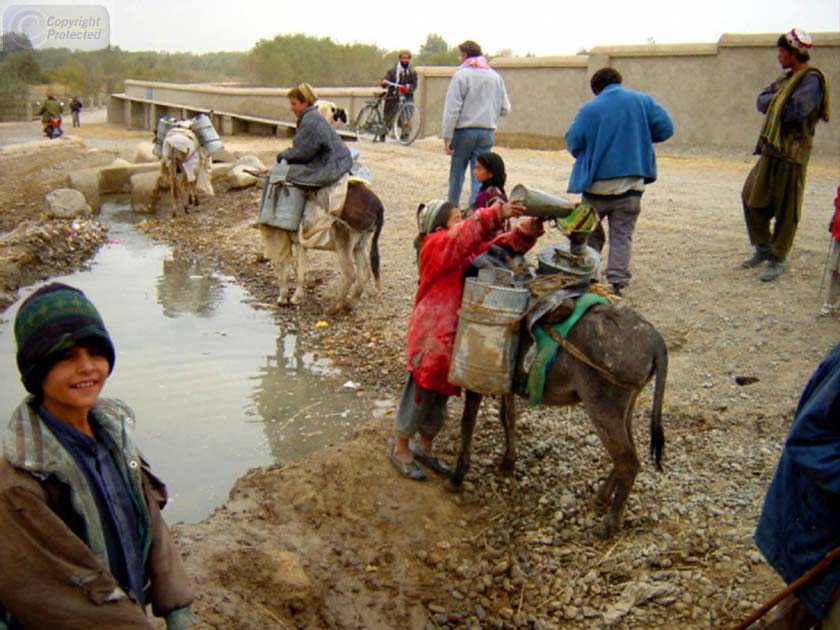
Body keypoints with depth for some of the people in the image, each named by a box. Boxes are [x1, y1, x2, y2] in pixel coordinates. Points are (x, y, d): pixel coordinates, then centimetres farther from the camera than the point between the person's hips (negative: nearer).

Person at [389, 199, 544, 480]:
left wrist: (529, 228, -18)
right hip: (431, 335, -8)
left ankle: (425, 446, 35)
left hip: (453, 335, 8)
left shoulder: (467, 248, 8)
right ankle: (401, 449, 22)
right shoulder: (436, 245, -13)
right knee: (420, 392, 4)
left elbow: (506, 244, 0)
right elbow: (467, 232, -33)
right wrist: (497, 213, -43)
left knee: (440, 394, 18)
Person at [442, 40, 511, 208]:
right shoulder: (495, 76, 7)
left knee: (457, 171, 11)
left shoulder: (461, 75, -6)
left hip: (464, 130, -3)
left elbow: (452, 109, -11)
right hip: (487, 132, 3)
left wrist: (447, 137, -10)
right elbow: (505, 109, 7)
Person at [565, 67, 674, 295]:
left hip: (598, 183, -1)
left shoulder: (590, 109, -7)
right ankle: (617, 283, 0)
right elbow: (665, 129, -2)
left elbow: (573, 142, -7)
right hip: (631, 182, 1)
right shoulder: (644, 101, 0)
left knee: (590, 234, 16)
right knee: (622, 235, 8)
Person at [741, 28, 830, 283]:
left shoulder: (812, 79, -11)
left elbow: (795, 111, -22)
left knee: (785, 210, -1)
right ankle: (764, 248, 25)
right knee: (752, 198, 13)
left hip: (791, 154, -9)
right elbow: (761, 101, 11)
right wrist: (778, 100, -7)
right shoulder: (786, 78, 16)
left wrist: (774, 104, -6)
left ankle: (778, 260, 9)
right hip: (770, 149, 9)